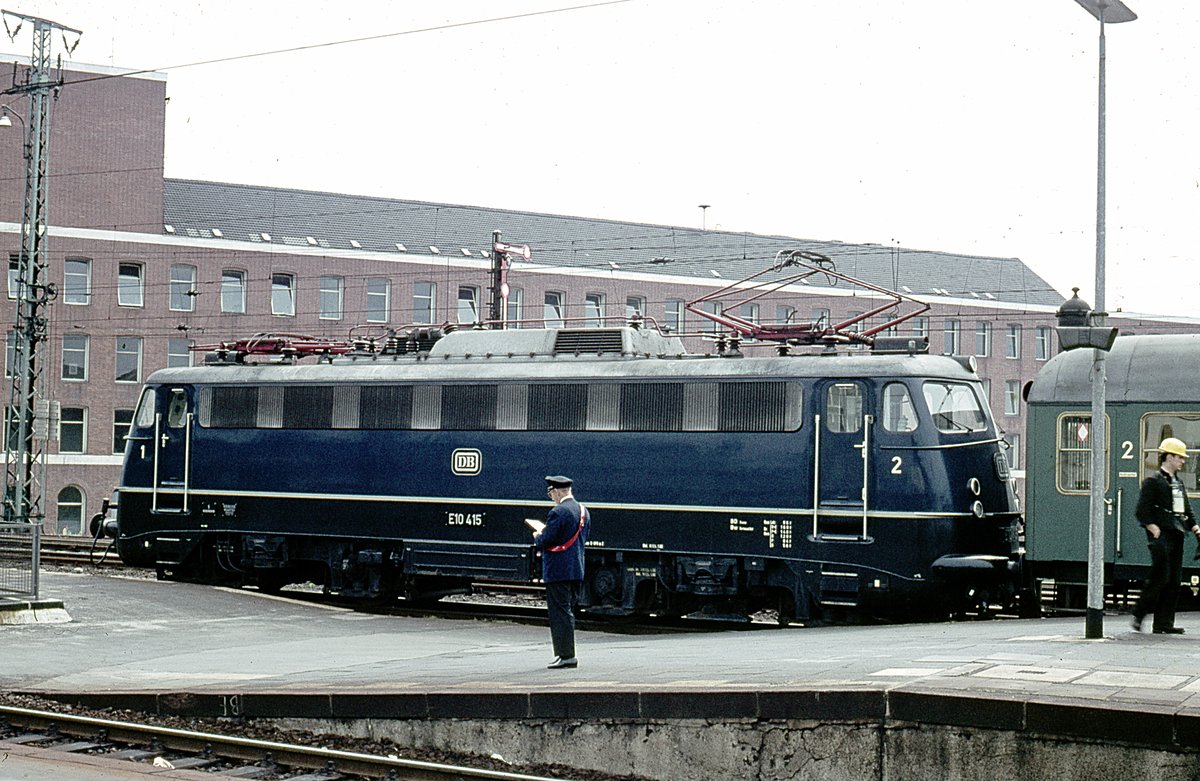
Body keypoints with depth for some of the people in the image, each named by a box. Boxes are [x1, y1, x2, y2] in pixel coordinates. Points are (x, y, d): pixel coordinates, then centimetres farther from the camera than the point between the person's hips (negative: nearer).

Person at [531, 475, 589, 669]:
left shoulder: (558, 512, -17)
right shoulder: (583, 511, 11)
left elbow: (545, 541, -19)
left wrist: (537, 536, 4)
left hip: (558, 572, -9)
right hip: (577, 571, 9)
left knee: (560, 612, -4)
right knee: (568, 612, 15)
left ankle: (566, 655, -5)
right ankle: (566, 654, 18)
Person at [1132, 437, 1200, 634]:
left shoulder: (1179, 483, 18)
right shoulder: (1153, 481, -7)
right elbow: (1142, 512, -12)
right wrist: (1154, 530, -18)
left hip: (1177, 537, 8)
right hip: (1161, 537, -8)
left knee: (1173, 582, 5)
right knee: (1160, 579, -11)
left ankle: (1164, 624, 7)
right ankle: (1138, 615, 1)